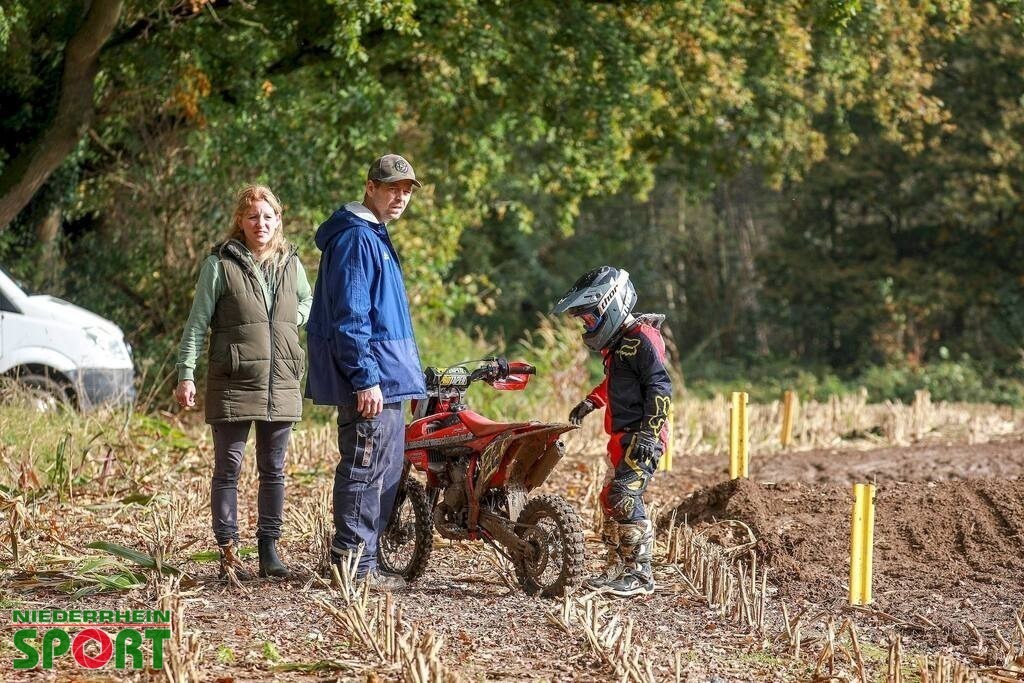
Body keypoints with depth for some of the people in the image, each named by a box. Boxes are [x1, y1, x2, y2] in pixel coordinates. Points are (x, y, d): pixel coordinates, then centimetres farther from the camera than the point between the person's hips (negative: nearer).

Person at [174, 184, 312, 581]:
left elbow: (307, 300, 28)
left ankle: (269, 552, 16)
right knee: (228, 469, 0)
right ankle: (228, 555, 4)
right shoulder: (220, 264, -5)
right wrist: (186, 375, -10)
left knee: (274, 471, 9)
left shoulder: (290, 263, 8)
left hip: (281, 385, 4)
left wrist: (294, 319, 7)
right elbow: (197, 323, -5)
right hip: (233, 386, -4)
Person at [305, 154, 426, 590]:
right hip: (369, 382, -11)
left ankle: (362, 560, 19)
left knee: (387, 470, 13)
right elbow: (350, 317, -20)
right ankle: (354, 565, -5)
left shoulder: (374, 236, 20)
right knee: (364, 471, -8)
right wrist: (366, 378, -23)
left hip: (383, 378, 11)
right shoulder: (355, 238, -13)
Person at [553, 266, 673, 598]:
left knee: (625, 498, -18)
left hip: (641, 437, -11)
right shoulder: (616, 341, 18)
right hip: (622, 436, 11)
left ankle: (640, 575, -16)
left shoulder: (641, 338, -14)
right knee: (610, 499, 14)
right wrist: (590, 402, 26)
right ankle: (617, 568, 24)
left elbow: (660, 387, -20)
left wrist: (648, 433, -24)